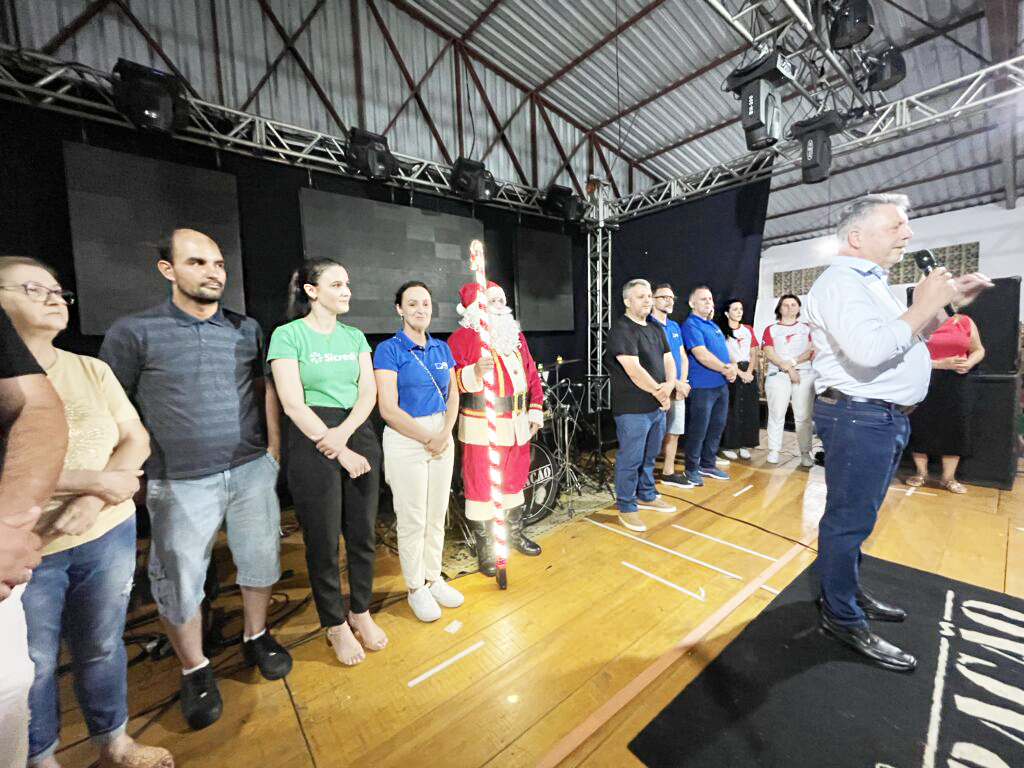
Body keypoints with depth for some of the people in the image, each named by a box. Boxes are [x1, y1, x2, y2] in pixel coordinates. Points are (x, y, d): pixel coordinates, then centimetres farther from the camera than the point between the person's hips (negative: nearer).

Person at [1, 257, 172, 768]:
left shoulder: (92, 369, 4)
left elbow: (136, 441, 1)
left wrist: (92, 503, -13)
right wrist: (99, 481, -17)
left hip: (108, 537, 3)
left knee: (101, 647, 17)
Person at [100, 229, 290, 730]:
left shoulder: (246, 328, 5)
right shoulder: (134, 332, -3)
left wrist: (273, 451, 6)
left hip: (251, 469, 3)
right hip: (181, 482, -2)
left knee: (260, 558, 13)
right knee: (180, 579, 9)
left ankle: (256, 637, 38)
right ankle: (195, 671, 33)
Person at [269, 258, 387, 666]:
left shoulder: (355, 336, 10)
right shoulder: (288, 335, -5)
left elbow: (368, 393, 3)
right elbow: (293, 404, -12)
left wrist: (345, 431, -14)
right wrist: (338, 451, -13)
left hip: (359, 437, 5)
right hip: (313, 444, -4)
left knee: (362, 533, 12)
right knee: (323, 540, 8)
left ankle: (361, 612, 34)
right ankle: (335, 625, 30)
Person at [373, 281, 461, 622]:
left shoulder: (442, 348, 9)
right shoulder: (388, 349, -7)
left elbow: (453, 396, 7)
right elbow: (388, 409, -13)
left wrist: (445, 434, -8)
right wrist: (427, 438, -11)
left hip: (443, 437, 5)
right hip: (406, 439, -5)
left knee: (437, 515, 14)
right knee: (412, 519, 6)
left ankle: (433, 578, 33)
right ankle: (415, 588, 26)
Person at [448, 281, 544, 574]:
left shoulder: (516, 335, 15)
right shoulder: (462, 336, -7)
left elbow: (531, 374, 16)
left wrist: (536, 410, 9)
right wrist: (474, 372, -33)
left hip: (518, 423, 7)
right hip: (482, 426, -6)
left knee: (515, 480, 20)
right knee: (482, 485, 3)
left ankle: (515, 533, 41)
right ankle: (484, 548, 23)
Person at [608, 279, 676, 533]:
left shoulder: (655, 328, 15)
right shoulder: (621, 329, -13)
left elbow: (668, 360, 13)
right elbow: (633, 370, -21)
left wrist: (669, 385, -7)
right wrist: (659, 392, -11)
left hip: (657, 405, 8)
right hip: (632, 409, -8)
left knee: (649, 456, 20)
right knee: (630, 459, 1)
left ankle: (647, 496, 38)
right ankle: (626, 507, 16)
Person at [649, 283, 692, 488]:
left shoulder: (675, 326, 15)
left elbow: (682, 357, 15)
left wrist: (682, 382, -1)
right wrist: (676, 384, -14)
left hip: (678, 389, 8)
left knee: (674, 432, 13)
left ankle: (668, 472, 25)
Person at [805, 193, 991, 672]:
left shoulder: (872, 283, 19)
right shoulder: (841, 282, -14)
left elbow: (909, 336, 28)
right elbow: (870, 351, -28)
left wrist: (948, 302, 16)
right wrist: (924, 304, -15)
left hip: (886, 417, 10)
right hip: (859, 416, -10)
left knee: (858, 515, 19)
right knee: (848, 519, -2)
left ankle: (849, 591, 34)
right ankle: (842, 618, 11)